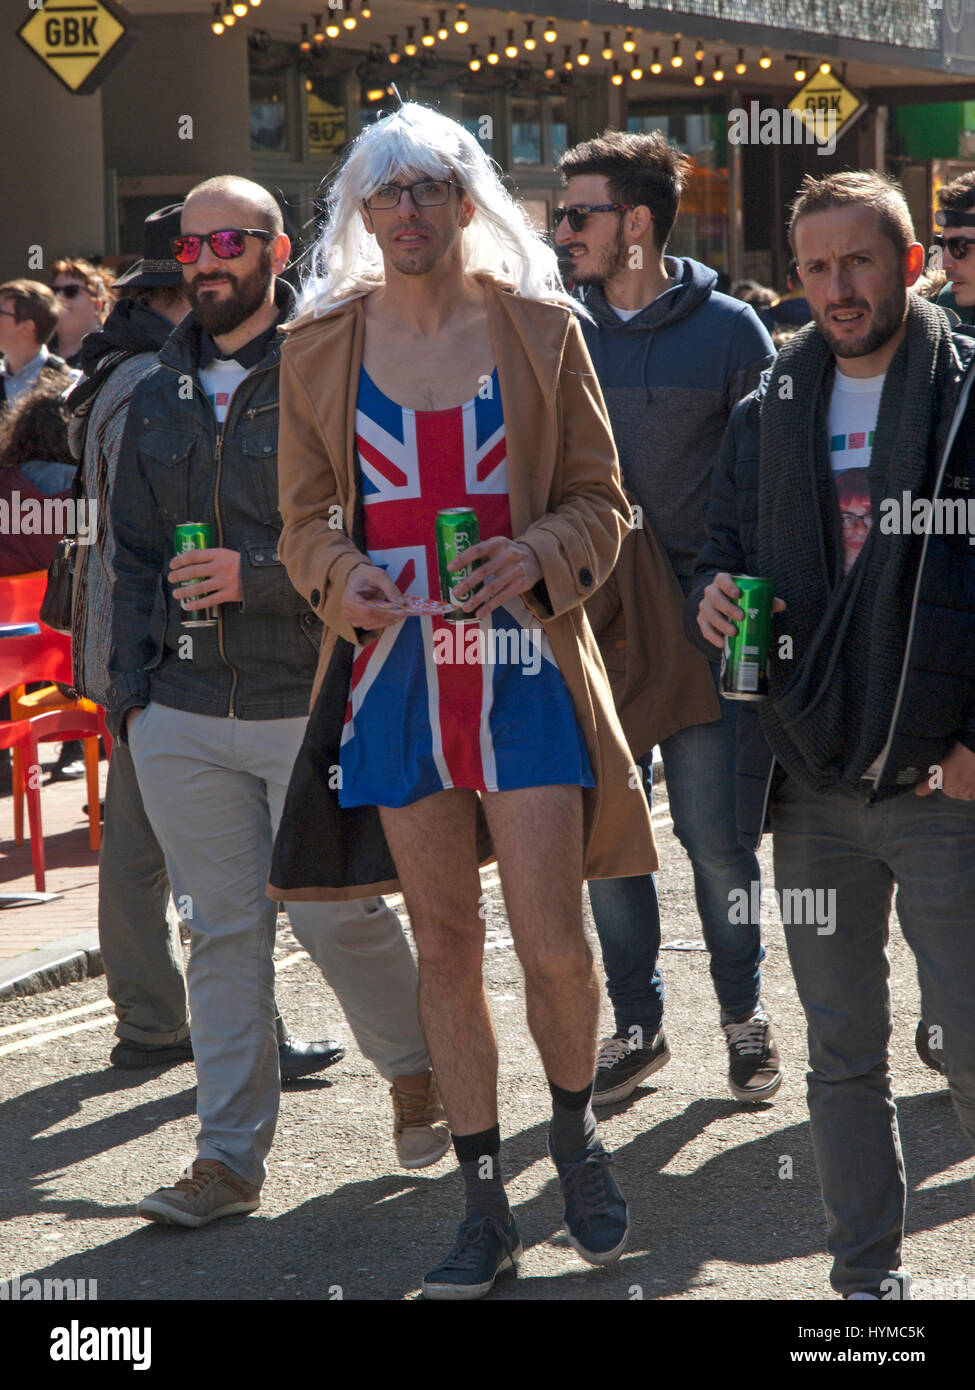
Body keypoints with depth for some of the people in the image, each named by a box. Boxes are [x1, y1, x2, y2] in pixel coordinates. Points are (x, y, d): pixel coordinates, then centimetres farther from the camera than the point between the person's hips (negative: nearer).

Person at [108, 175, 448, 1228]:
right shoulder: (159, 398, 14)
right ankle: (229, 1158, 10)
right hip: (182, 716, 5)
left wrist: (256, 576, -18)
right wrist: (132, 688, 12)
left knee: (335, 916, -1)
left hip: (313, 707, -5)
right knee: (222, 933, 6)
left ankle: (419, 1071, 26)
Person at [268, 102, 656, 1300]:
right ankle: (485, 1206, 18)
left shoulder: (539, 331, 2)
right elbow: (306, 514, 12)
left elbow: (600, 497, 6)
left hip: (519, 664, -2)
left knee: (554, 944, -6)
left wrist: (542, 554, -14)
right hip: (394, 667, 2)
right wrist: (341, 575, -9)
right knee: (444, 945, 8)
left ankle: (575, 1132, 25)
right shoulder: (320, 346, 7)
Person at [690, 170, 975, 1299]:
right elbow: (722, 555, 20)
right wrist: (712, 602, -4)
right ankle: (866, 1274, 20)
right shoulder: (768, 412, 11)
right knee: (842, 1055, 11)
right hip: (811, 783, 4)